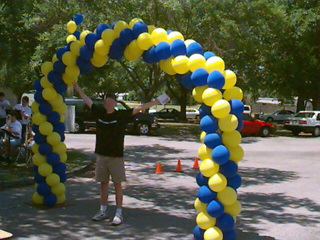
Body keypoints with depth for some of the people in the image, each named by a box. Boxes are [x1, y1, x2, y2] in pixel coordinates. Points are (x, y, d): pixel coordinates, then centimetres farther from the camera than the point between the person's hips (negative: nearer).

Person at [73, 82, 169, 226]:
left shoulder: (121, 115, -5)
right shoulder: (99, 113, 5)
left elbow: (139, 108, -8)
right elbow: (87, 101, 15)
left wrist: (157, 101, -11)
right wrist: (78, 89, 22)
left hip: (116, 156, -4)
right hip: (101, 155, 4)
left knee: (117, 184, 2)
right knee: (103, 184, 11)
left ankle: (119, 214, 7)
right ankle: (103, 211, 22)